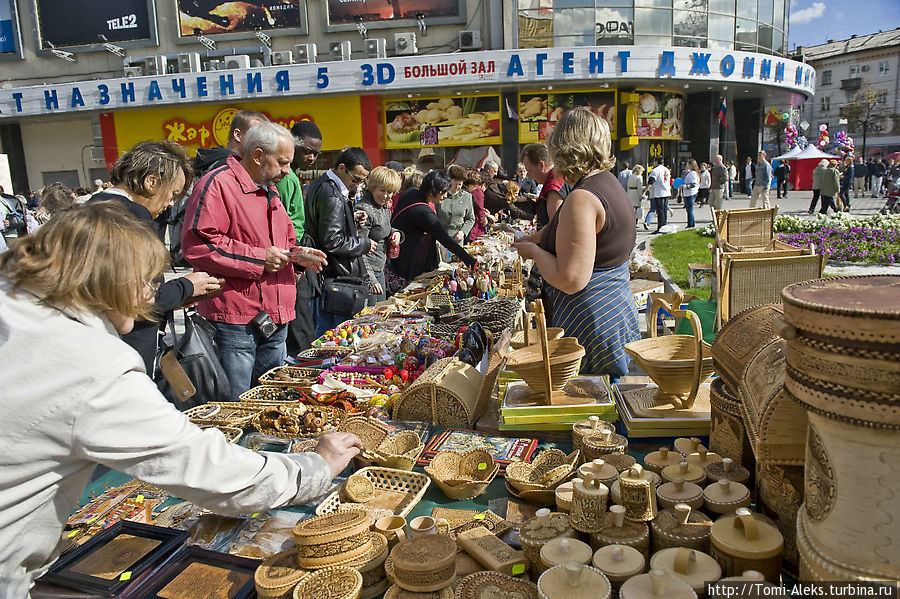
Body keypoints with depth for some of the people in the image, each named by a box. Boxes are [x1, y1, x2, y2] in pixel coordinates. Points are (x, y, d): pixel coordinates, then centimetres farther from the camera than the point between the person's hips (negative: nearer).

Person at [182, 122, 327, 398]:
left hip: (276, 318, 9)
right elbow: (197, 244, -21)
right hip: (235, 322, -9)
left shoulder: (269, 190, 20)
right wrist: (258, 259, -18)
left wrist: (298, 254, 8)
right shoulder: (218, 184, -11)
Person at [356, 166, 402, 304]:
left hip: (380, 270, 9)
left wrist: (395, 232, 4)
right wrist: (371, 279, -22)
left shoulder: (385, 207, 9)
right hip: (366, 272, -9)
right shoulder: (364, 209, -19)